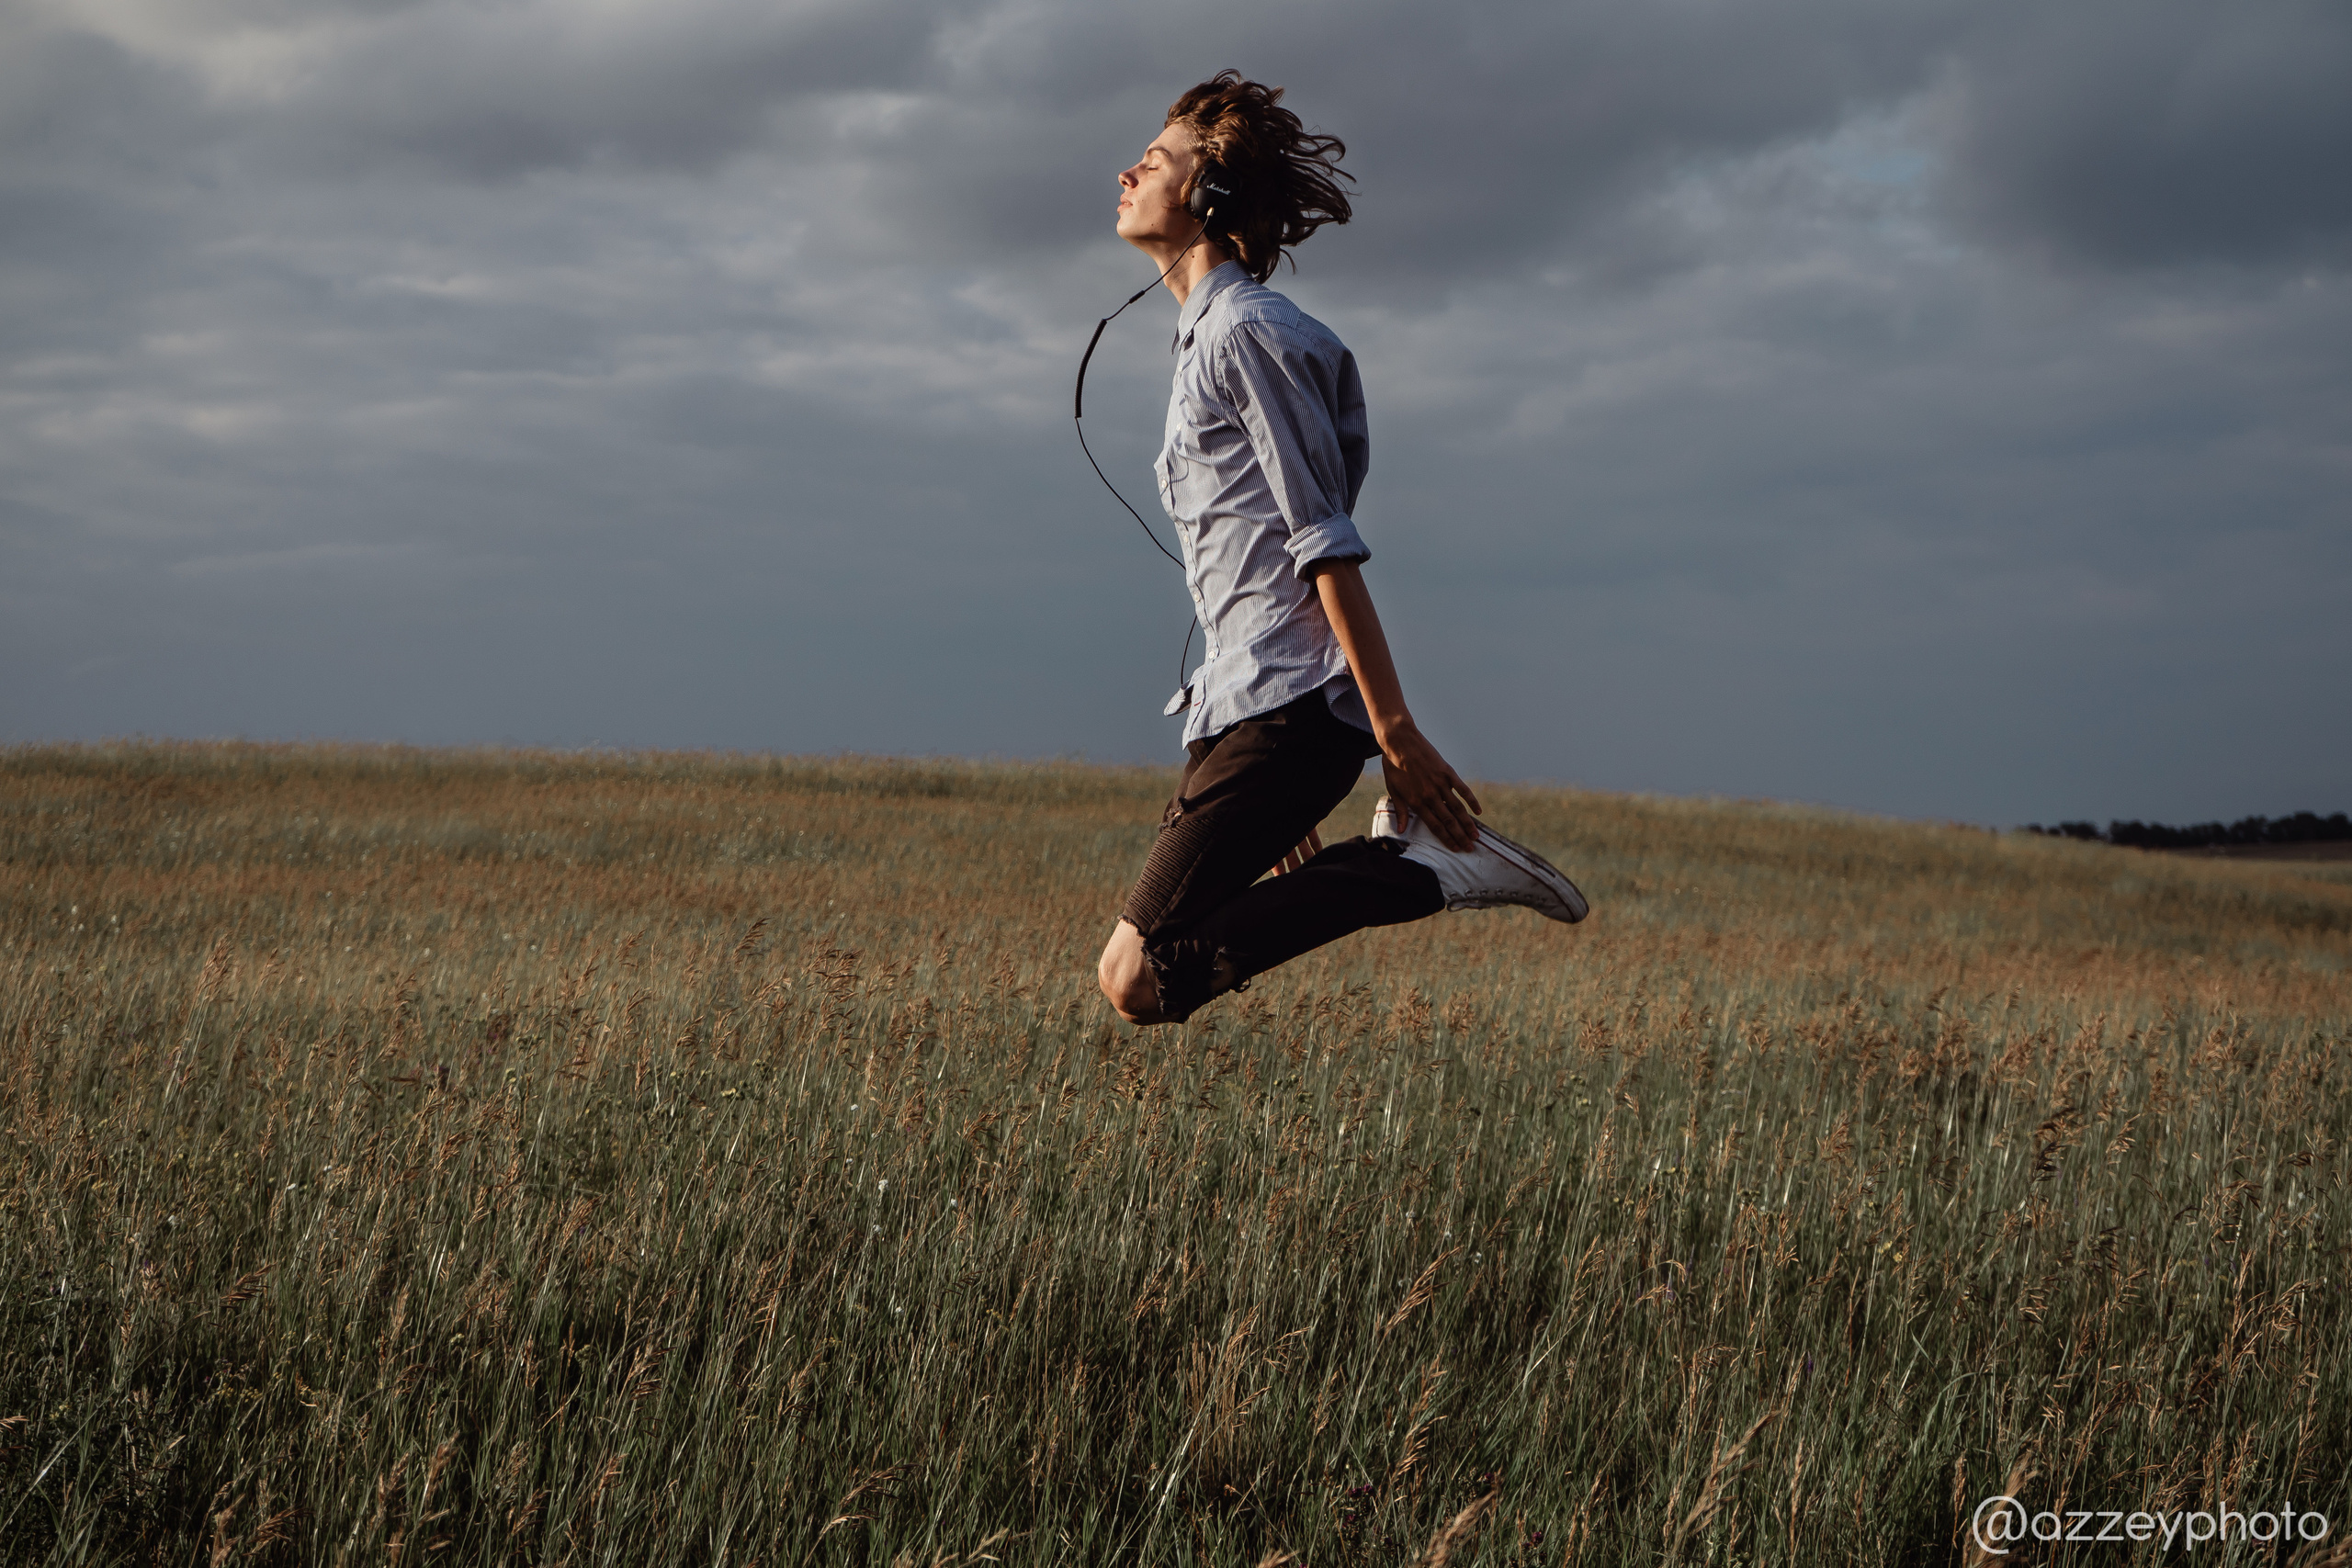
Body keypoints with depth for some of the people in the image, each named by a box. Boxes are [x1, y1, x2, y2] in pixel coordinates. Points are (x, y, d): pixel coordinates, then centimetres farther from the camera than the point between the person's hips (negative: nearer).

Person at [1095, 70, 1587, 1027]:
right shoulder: (1204, 334, 22)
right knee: (1150, 970, 8)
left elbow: (1326, 544, -15)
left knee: (1137, 980, -17)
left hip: (1283, 713, -10)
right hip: (1245, 707, 10)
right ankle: (1418, 849, 5)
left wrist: (1394, 730, -18)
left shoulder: (1247, 331, -9)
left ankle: (1415, 870, -12)